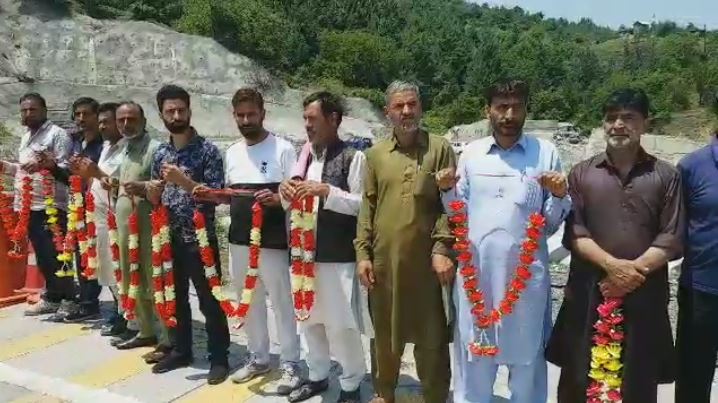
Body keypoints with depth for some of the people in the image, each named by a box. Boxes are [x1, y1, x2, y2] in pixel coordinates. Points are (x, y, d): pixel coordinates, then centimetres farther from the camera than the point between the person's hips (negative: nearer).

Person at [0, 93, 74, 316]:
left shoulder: (58, 134, -5)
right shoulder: (26, 137, 21)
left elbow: (67, 168, -12)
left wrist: (48, 165, -29)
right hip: (29, 205, 8)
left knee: (53, 254, -6)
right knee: (42, 254, 10)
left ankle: (56, 298, 5)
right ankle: (54, 296, 18)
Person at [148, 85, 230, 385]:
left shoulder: (207, 150, -8)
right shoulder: (160, 153, 10)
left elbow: (216, 194, -13)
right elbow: (156, 194, 18)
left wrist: (184, 180, -23)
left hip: (200, 238, -6)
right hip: (170, 238, 6)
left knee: (210, 301, 3)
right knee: (175, 298, 17)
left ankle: (219, 358, 15)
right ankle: (181, 350, 33)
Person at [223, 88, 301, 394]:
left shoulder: (283, 149, -8)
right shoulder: (232, 152, 11)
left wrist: (277, 199, -28)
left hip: (272, 242, -6)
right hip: (239, 241, 6)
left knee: (281, 303, 4)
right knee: (249, 302, 16)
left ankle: (290, 364, 17)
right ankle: (258, 358, 31)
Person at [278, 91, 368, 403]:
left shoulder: (353, 157, -8)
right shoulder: (304, 156, 11)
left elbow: (362, 204, -11)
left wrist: (326, 190, -21)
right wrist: (286, 192, -5)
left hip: (338, 256, -6)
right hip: (305, 253, 6)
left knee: (342, 324, 3)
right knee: (309, 319, 16)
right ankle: (317, 376, 35)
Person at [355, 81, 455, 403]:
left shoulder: (440, 149, 1)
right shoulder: (375, 154, 8)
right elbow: (367, 207, 7)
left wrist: (442, 249, -11)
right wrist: (363, 253, 1)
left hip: (426, 260, -2)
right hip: (383, 260, 3)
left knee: (431, 335, 7)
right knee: (385, 331, 15)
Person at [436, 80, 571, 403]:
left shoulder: (546, 153, 1)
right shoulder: (471, 153, 7)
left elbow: (552, 223, 3)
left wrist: (559, 196, -16)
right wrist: (448, 190, -6)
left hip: (526, 272, -1)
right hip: (475, 270, 2)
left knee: (526, 354, 12)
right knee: (473, 353, 14)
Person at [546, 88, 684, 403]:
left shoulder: (665, 176, 5)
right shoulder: (582, 173, 5)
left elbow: (672, 238, -1)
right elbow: (573, 232, -3)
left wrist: (634, 271, -14)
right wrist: (612, 265, -16)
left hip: (644, 295, 0)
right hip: (589, 292, 0)